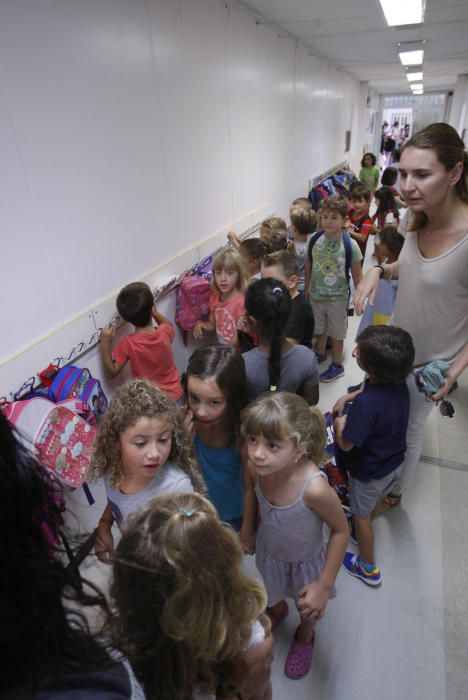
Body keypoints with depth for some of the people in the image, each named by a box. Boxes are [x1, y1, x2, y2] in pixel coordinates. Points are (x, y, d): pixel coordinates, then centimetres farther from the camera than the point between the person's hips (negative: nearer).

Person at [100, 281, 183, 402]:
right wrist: (155, 313, 5)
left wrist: (105, 344, -14)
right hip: (174, 394, 2)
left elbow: (112, 372, -12)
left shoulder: (127, 344, -24)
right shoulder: (165, 332, -17)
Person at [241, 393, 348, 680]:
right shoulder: (255, 467, -32)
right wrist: (247, 530, 8)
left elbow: (341, 531, -25)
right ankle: (276, 612, 71)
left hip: (305, 562, -3)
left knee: (309, 609, 30)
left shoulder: (315, 489, -45)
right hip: (269, 551, 3)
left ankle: (304, 638, 66)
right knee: (270, 596, 34)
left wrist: (324, 585, -19)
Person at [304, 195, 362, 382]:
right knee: (319, 329, 23)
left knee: (336, 334, 13)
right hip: (316, 296, 4)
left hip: (337, 298, -3)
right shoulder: (314, 241, -8)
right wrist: (305, 292, 10)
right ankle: (320, 355, 49)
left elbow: (357, 275, -8)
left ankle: (337, 366, 33)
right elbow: (308, 269, 3)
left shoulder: (350, 245, -17)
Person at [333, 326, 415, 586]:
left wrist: (341, 424, -13)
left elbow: (346, 445, -30)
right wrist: (348, 397, -4)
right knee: (380, 501, 33)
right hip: (395, 462, 6)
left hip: (369, 473, -6)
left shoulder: (366, 404, -41)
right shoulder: (400, 384, -17)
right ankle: (370, 517, 64)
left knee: (361, 516, 20)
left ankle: (368, 568, 41)